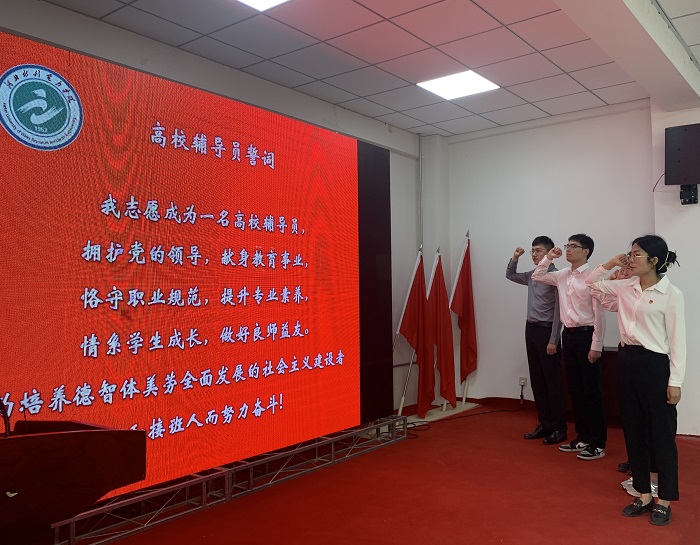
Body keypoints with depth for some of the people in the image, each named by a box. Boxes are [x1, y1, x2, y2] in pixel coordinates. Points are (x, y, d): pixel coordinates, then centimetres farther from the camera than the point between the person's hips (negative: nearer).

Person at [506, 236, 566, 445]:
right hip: (531, 329, 8)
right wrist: (514, 259, 10)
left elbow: (558, 310, -15)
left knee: (553, 381, 0)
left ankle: (559, 428, 10)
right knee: (537, 380, 12)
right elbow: (510, 276, 28)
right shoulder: (532, 275, 11)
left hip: (546, 330, -8)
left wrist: (553, 340, -17)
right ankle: (544, 424, 22)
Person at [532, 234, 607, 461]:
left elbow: (599, 313, -15)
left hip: (586, 335, -7)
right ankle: (582, 438, 26)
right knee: (574, 390, 14)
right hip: (568, 334, 7)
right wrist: (548, 257, 7)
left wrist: (596, 346, -16)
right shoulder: (562, 275, 8)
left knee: (591, 391, 1)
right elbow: (537, 276, 21)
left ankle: (598, 444, 12)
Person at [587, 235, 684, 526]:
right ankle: (644, 495, 28)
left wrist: (675, 382, -11)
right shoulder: (626, 287, 6)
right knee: (633, 431, 13)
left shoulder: (671, 294, -10)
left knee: (661, 435, 7)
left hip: (654, 364, -6)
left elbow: (677, 340, -10)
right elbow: (592, 283, 17)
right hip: (626, 360, 6)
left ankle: (664, 501, 23)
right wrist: (612, 263, 4)